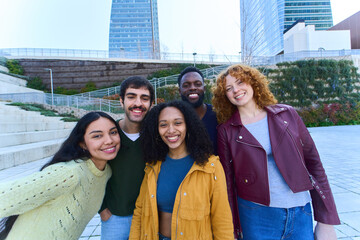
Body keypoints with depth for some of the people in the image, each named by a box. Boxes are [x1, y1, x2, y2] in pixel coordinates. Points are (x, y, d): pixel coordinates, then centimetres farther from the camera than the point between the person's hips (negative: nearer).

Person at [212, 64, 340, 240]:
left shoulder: (287, 114, -1)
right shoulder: (226, 130, -5)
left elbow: (313, 163, 2)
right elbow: (228, 181, -2)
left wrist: (326, 221, 1)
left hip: (301, 213, 2)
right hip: (256, 217, -1)